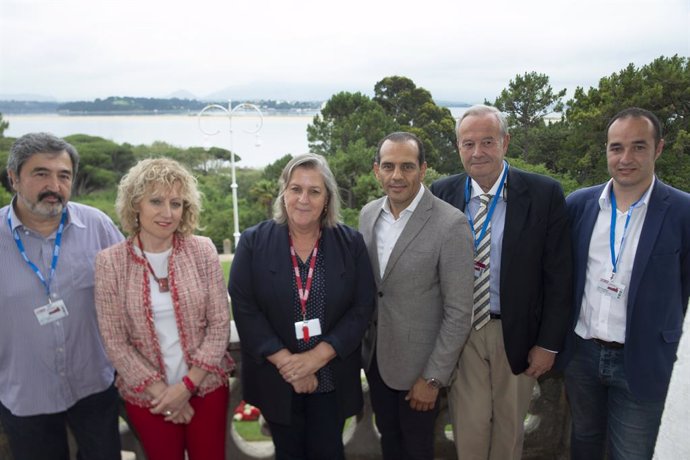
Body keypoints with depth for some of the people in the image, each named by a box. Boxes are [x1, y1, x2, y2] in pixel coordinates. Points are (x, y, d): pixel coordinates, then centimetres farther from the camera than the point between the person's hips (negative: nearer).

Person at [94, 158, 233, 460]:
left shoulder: (202, 251, -7)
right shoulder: (109, 262, -8)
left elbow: (220, 324, -6)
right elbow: (115, 341, -7)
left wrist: (186, 385, -11)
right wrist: (161, 392, -10)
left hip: (206, 386, 1)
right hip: (146, 395, 0)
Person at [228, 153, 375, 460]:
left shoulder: (351, 243, -3)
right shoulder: (254, 242, -6)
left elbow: (362, 308, -7)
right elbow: (244, 309, -10)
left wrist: (316, 357, -16)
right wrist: (287, 362, -16)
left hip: (332, 378, 1)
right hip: (276, 378, 0)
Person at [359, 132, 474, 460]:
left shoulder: (450, 224, -20)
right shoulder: (368, 214, -1)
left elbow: (459, 311, -17)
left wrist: (433, 377, -15)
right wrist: (361, 343, 7)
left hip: (418, 363, -5)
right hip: (375, 356, 5)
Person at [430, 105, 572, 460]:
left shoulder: (544, 194, -10)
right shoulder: (442, 193, -4)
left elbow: (558, 276, -6)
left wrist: (549, 343, -6)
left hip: (517, 333, -1)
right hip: (460, 331, 1)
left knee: (509, 425, 18)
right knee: (468, 428, 11)